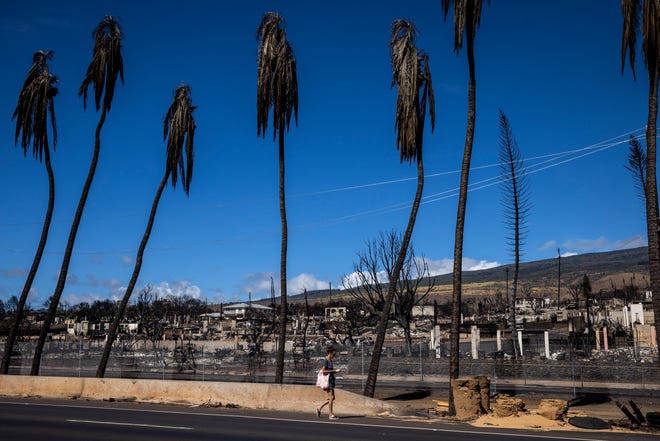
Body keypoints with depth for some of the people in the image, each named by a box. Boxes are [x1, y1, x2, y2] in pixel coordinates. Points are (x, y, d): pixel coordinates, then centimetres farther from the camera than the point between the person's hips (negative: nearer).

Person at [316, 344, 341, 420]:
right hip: (327, 380, -9)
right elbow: (323, 371, -19)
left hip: (331, 380, 9)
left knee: (332, 398, 10)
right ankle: (331, 415, -1)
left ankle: (319, 407, 21)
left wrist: (336, 371, 4)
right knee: (331, 397, -7)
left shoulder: (330, 360, 13)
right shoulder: (325, 360, -13)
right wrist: (334, 371, -19)